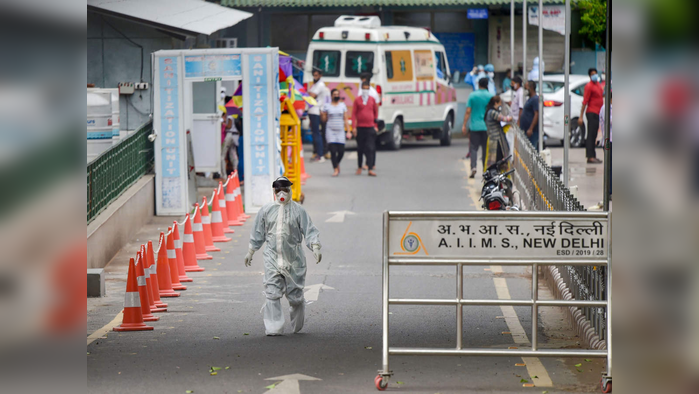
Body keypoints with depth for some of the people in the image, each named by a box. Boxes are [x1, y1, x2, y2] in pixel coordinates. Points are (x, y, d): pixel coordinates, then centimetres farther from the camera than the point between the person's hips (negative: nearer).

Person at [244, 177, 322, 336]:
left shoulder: (298, 210, 0)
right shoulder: (266, 210, 7)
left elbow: (309, 231, 0)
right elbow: (258, 233, 17)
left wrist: (315, 247, -15)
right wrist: (251, 252, 21)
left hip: (293, 258, -1)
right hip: (272, 258, 1)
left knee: (295, 295, 4)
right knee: (272, 294, -9)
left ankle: (297, 326, 25)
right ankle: (274, 328, -8)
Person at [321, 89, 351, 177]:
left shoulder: (342, 105, 9)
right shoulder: (327, 106, 5)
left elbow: (346, 119, 8)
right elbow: (325, 119, 9)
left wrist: (348, 131, 2)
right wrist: (322, 115, -14)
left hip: (340, 131, 2)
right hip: (330, 130, -2)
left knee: (341, 151, -3)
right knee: (333, 150, -12)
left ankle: (337, 164, 27)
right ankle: (335, 169, -6)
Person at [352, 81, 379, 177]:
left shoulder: (372, 99, 7)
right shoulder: (357, 100, 2)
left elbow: (376, 112, 15)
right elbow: (353, 114, 1)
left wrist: (375, 125, 12)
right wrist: (354, 127, -5)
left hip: (370, 128, 0)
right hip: (360, 128, 0)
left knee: (370, 148, -8)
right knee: (360, 148, 9)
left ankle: (370, 169, -12)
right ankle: (360, 167, 22)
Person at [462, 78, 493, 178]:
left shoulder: (472, 95, -2)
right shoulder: (490, 96, -1)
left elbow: (468, 112, -3)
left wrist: (464, 125, 2)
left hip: (474, 126, -1)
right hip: (487, 126, 1)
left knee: (473, 148, 2)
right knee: (486, 149, 9)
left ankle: (473, 167, -17)